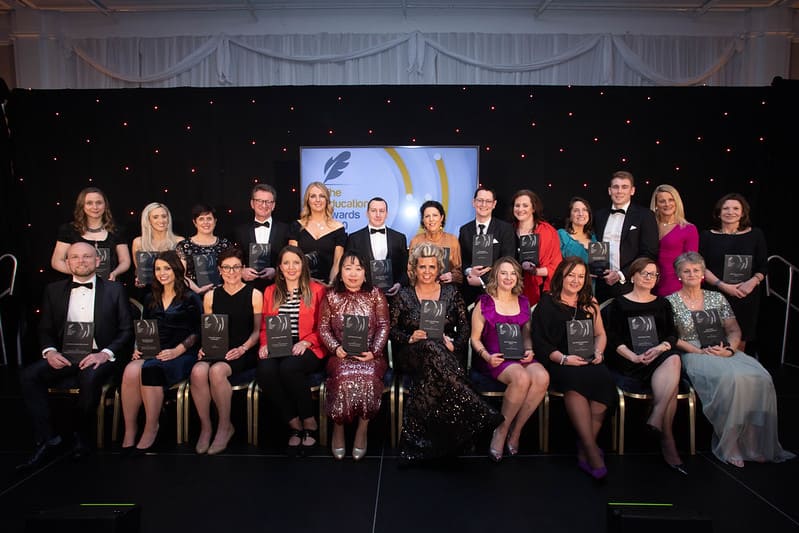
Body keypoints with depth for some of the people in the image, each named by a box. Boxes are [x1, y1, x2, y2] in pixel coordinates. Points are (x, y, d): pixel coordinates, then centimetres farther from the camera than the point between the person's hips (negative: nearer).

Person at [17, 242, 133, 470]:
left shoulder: (114, 289, 6)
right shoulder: (54, 290, 16)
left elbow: (127, 331, 2)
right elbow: (45, 329, 15)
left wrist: (105, 353, -15)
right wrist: (49, 351, -7)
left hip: (98, 356, -3)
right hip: (63, 356, 3)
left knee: (90, 378, -34)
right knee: (28, 376, -24)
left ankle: (82, 435, -10)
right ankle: (47, 439, -14)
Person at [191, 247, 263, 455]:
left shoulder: (254, 295, 5)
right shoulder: (210, 296, 15)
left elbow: (258, 330, 3)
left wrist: (243, 348, -12)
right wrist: (204, 346, -1)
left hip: (244, 353, -3)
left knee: (217, 371, -33)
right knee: (198, 371, -30)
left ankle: (225, 426, -12)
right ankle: (205, 426, -12)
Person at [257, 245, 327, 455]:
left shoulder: (317, 290, 6)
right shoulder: (270, 292, 18)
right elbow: (265, 326, 17)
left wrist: (306, 342, -15)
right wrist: (265, 344, -4)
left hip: (308, 350, -3)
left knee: (288, 367, -36)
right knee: (264, 370, -31)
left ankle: (310, 424, -15)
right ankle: (295, 425, -14)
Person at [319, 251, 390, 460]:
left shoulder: (376, 295, 5)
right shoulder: (331, 297, 7)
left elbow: (384, 326, 1)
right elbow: (323, 328, 7)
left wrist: (373, 351, -12)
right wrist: (335, 348, -10)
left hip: (370, 355, 0)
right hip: (341, 355, 0)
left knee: (368, 376, -32)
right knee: (343, 376, -31)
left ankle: (362, 430, -12)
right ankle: (338, 428, -8)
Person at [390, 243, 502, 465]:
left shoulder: (451, 293, 14)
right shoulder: (404, 295, 13)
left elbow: (465, 328, 9)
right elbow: (392, 330, 9)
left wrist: (453, 345, -11)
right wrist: (411, 338, -12)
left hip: (447, 355, 2)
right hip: (411, 356, -1)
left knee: (430, 372, -38)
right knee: (431, 347, -39)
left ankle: (414, 442, -38)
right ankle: (477, 411, -50)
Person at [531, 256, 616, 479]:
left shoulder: (590, 302, 21)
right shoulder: (547, 303, 7)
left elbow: (600, 334, 23)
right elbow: (539, 341, -1)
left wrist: (598, 352, 0)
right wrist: (564, 358, -15)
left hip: (588, 362, 4)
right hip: (558, 363, -3)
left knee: (602, 377, -31)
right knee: (575, 378, -37)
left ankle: (584, 451, -26)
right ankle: (592, 451, -36)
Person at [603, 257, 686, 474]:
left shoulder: (662, 304, 25)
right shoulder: (619, 304, 12)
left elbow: (673, 334, 13)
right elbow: (613, 338, 1)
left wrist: (661, 348, -11)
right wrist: (634, 357, -17)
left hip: (661, 357, 4)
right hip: (628, 361, -4)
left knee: (674, 360, -34)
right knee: (672, 379, -32)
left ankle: (656, 420, -33)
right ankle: (666, 439, -29)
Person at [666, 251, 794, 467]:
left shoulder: (717, 297, 18)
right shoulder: (671, 301, 6)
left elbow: (734, 330, 13)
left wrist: (729, 348, -8)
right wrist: (699, 351, -13)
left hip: (723, 352, 4)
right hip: (693, 354, -4)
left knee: (761, 378, -25)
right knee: (731, 378, -34)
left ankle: (755, 441, -13)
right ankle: (730, 444, -21)